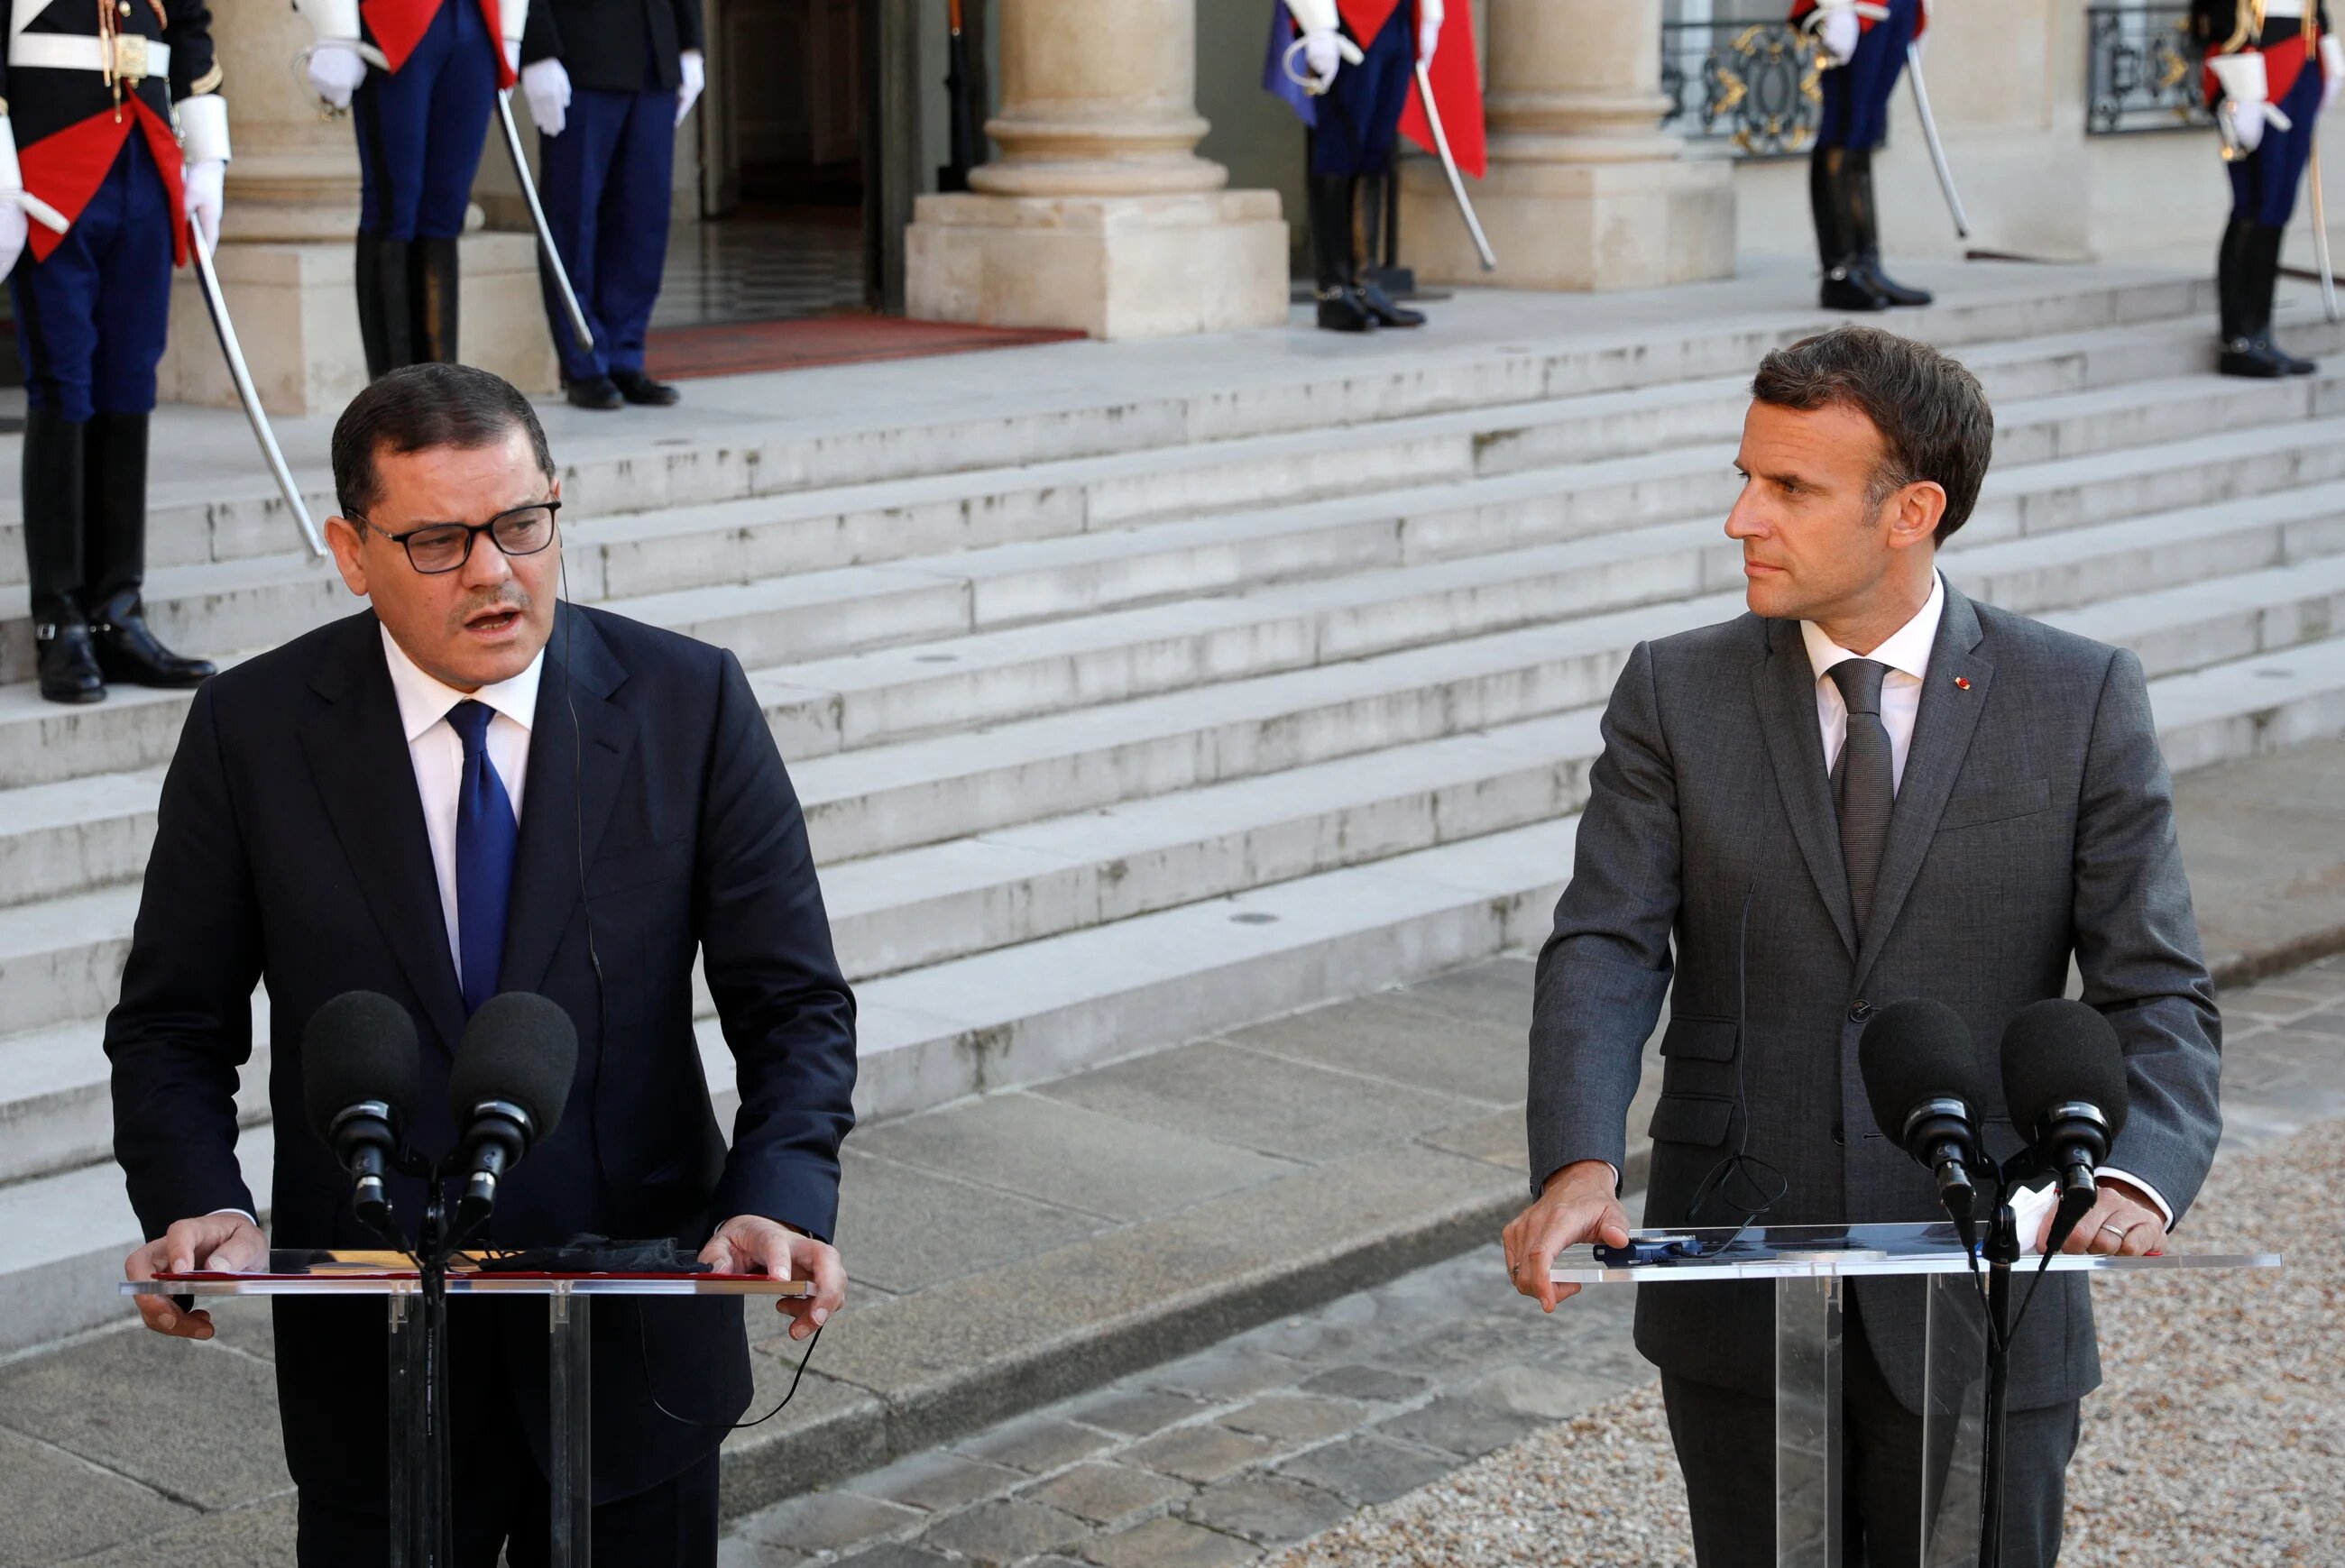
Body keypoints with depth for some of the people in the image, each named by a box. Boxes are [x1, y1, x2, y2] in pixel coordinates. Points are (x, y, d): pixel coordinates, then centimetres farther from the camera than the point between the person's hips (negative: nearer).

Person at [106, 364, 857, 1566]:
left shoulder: (690, 704, -6)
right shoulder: (253, 731, -5)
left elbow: (793, 1005, -4)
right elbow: (171, 1029, 1)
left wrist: (778, 1199, -22)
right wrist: (200, 1208, -18)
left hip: (637, 1344, 1)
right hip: (370, 1363, 0)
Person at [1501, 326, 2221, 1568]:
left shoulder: (2080, 702, -3)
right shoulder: (1677, 695, 0)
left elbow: (2157, 994, -6)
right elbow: (1604, 954, -10)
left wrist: (2136, 1177, -27)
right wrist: (1578, 1165, -28)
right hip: (1736, 1307, 1)